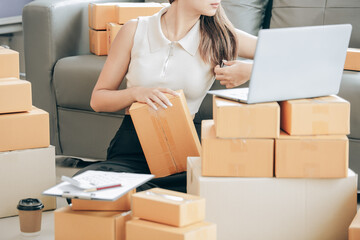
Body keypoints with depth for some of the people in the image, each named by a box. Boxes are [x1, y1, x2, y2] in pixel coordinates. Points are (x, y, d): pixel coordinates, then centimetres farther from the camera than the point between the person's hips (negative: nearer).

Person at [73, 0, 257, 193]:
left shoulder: (218, 38, 4)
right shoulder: (135, 31, 5)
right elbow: (97, 100, 9)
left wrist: (249, 71, -10)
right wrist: (136, 93, -11)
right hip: (131, 147, 0)